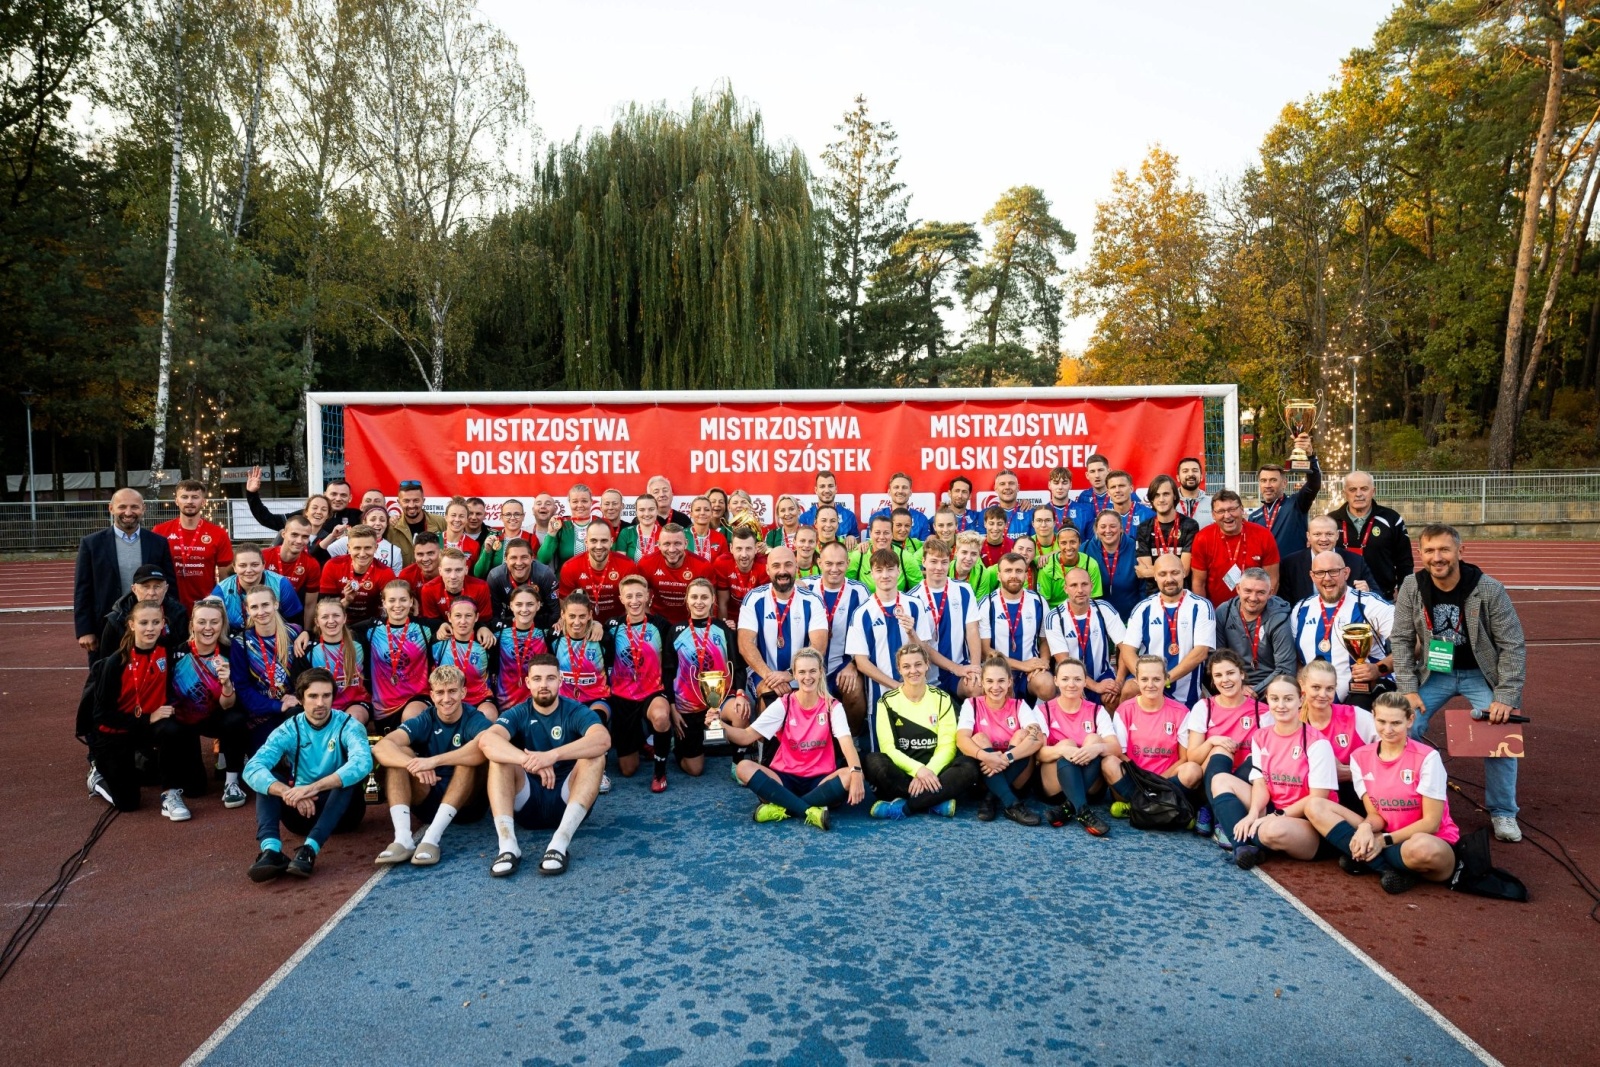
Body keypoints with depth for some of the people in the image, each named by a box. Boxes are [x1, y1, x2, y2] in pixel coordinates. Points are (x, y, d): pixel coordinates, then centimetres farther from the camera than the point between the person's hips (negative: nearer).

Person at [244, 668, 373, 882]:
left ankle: (310, 849, -44)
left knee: (348, 776, -31)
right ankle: (271, 850, -40)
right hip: (302, 810, 2)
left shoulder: (347, 726, -13)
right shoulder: (289, 730, -6)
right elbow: (252, 769, -23)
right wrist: (288, 793, -41)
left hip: (341, 811, -2)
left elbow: (362, 763, -35)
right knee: (265, 778, -20)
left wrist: (313, 787, -46)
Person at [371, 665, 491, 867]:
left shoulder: (474, 719, -10)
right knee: (396, 752, -15)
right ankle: (403, 838, -31)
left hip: (468, 802, -3)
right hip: (428, 800, 3)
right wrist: (414, 765, -39)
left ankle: (432, 838, -36)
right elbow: (381, 747, -20)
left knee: (470, 757, -29)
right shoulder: (424, 721, -2)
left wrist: (434, 761, -42)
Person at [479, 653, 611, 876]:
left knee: (595, 756, -26)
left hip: (567, 800, -1)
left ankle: (560, 843, -38)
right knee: (498, 756, -20)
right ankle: (508, 845, -35)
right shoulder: (517, 714, -1)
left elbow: (603, 739, -28)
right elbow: (486, 740, -24)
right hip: (528, 802, 1)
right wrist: (530, 761, -41)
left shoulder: (576, 712, -4)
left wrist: (553, 755, -41)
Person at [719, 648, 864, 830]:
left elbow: (846, 742, -18)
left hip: (820, 779, -1)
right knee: (743, 767, -26)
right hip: (786, 777, 1)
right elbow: (747, 736, -8)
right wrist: (720, 725, -28)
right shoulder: (783, 704, -1)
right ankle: (811, 812, -35)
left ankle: (782, 807, -29)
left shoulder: (833, 706, -2)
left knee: (851, 776, -32)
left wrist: (856, 772, -38)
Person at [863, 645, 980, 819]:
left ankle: (903, 807, -29)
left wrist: (928, 771, -22)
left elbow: (947, 745, -3)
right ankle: (937, 802, -28)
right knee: (873, 762, -33)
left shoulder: (942, 698, 4)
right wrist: (917, 769, -24)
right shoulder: (887, 701, 1)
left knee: (969, 768, -29)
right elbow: (888, 747, -8)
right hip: (901, 772, -1)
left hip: (933, 770, 1)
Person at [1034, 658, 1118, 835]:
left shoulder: (1097, 711, 5)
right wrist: (1062, 749, -35)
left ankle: (1067, 808, -32)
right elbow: (1039, 752, -13)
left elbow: (1117, 749, -10)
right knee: (1067, 743, -28)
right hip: (1054, 786, -2)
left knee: (1094, 739, -23)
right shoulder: (1044, 710, 0)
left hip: (1090, 786, 2)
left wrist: (1098, 748, -33)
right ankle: (1083, 812, -44)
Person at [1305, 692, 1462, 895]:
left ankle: (1364, 859, -13)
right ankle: (1385, 864, -19)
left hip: (1431, 843, -5)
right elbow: (1375, 814, 1)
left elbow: (1431, 823, -13)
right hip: (1382, 840, 5)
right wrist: (1366, 827, -22)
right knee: (1316, 808, -12)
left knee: (1422, 848, -43)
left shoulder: (1427, 757, -13)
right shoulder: (1360, 757, 0)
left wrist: (1385, 840, -19)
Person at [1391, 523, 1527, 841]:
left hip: (1481, 673, -1)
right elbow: (1401, 640, -8)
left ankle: (1503, 813, 4)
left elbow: (1513, 645, -15)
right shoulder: (1411, 587, -15)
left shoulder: (1489, 590, -21)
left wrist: (1505, 697, -21)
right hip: (1434, 672, 2)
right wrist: (1408, 689, -14)